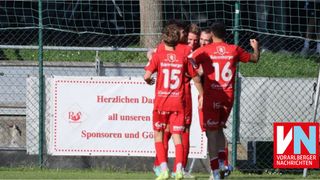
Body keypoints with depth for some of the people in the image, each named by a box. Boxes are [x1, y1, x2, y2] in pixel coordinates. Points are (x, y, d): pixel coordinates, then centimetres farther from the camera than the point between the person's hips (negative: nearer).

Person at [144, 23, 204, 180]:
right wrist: (201, 95, 23)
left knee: (158, 134, 10)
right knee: (177, 135, 5)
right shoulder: (183, 58, 3)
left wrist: (148, 81, 11)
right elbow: (196, 78, 8)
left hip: (161, 102, -2)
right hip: (178, 102, 2)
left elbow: (147, 75, -13)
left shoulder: (158, 56, -3)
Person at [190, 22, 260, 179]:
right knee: (219, 128, 22)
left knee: (212, 132, -1)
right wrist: (256, 47, 39)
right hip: (228, 97, 4)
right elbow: (254, 59, 18)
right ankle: (222, 162, 7)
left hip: (211, 97, -4)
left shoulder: (204, 51, -5)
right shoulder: (234, 50, 4)